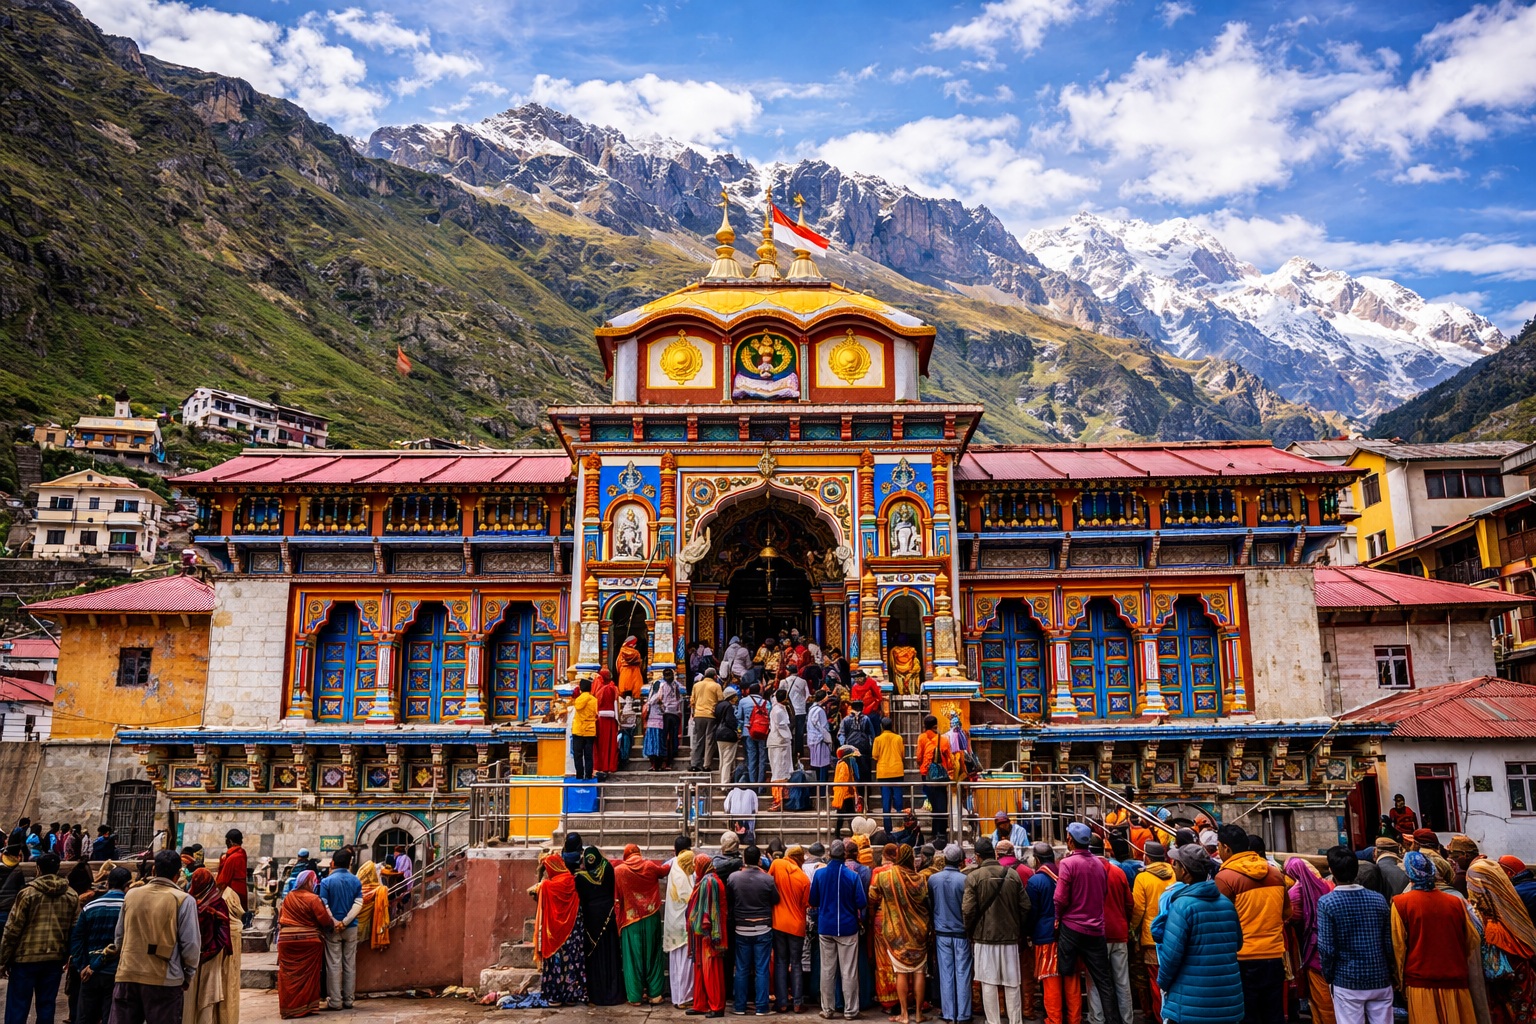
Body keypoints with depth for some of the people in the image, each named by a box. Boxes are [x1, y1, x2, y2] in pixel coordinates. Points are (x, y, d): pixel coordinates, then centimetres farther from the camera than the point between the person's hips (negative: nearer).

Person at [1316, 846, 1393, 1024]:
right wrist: (1389, 972, 15)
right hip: (1380, 978, 3)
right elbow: (1390, 942, 1)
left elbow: (1327, 947, -12)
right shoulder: (1378, 899, -1)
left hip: (1347, 981, -3)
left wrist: (1328, 977, 2)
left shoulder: (1327, 902, -11)